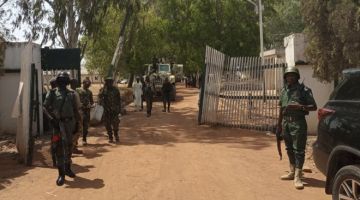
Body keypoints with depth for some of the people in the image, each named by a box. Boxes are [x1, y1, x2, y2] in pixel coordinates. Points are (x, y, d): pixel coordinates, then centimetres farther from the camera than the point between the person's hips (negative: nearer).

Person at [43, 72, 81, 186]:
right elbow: (45, 107, -4)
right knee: (59, 148, -4)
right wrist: (52, 119, -15)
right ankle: (61, 174, -1)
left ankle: (67, 168, 31)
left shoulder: (71, 94, 8)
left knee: (69, 147, 13)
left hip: (69, 123, 3)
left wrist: (77, 123, 8)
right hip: (58, 123, -3)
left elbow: (76, 110, 11)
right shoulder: (52, 94, 1)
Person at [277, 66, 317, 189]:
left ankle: (297, 177, -7)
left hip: (298, 122, -6)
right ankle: (292, 172, 24)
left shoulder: (304, 90, -4)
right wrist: (279, 124, 19)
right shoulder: (283, 91, 13)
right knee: (289, 149, 13)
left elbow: (313, 107, -6)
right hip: (286, 122, 6)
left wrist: (300, 107, -20)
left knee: (298, 149, -7)